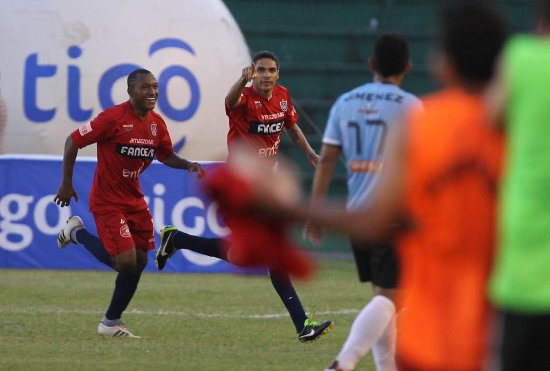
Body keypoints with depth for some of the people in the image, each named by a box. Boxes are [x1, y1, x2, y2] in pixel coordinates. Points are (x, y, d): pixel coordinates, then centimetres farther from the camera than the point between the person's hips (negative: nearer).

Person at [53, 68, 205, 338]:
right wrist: (66, 184, -10)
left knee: (138, 263, 6)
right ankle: (78, 233, 12)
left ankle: (112, 322, 21)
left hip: (134, 200, 7)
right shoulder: (113, 118, -19)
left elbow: (167, 156, 18)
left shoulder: (157, 123, 3)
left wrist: (188, 165, -4)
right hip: (107, 201, -7)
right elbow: (73, 141, -12)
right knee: (125, 262, -14)